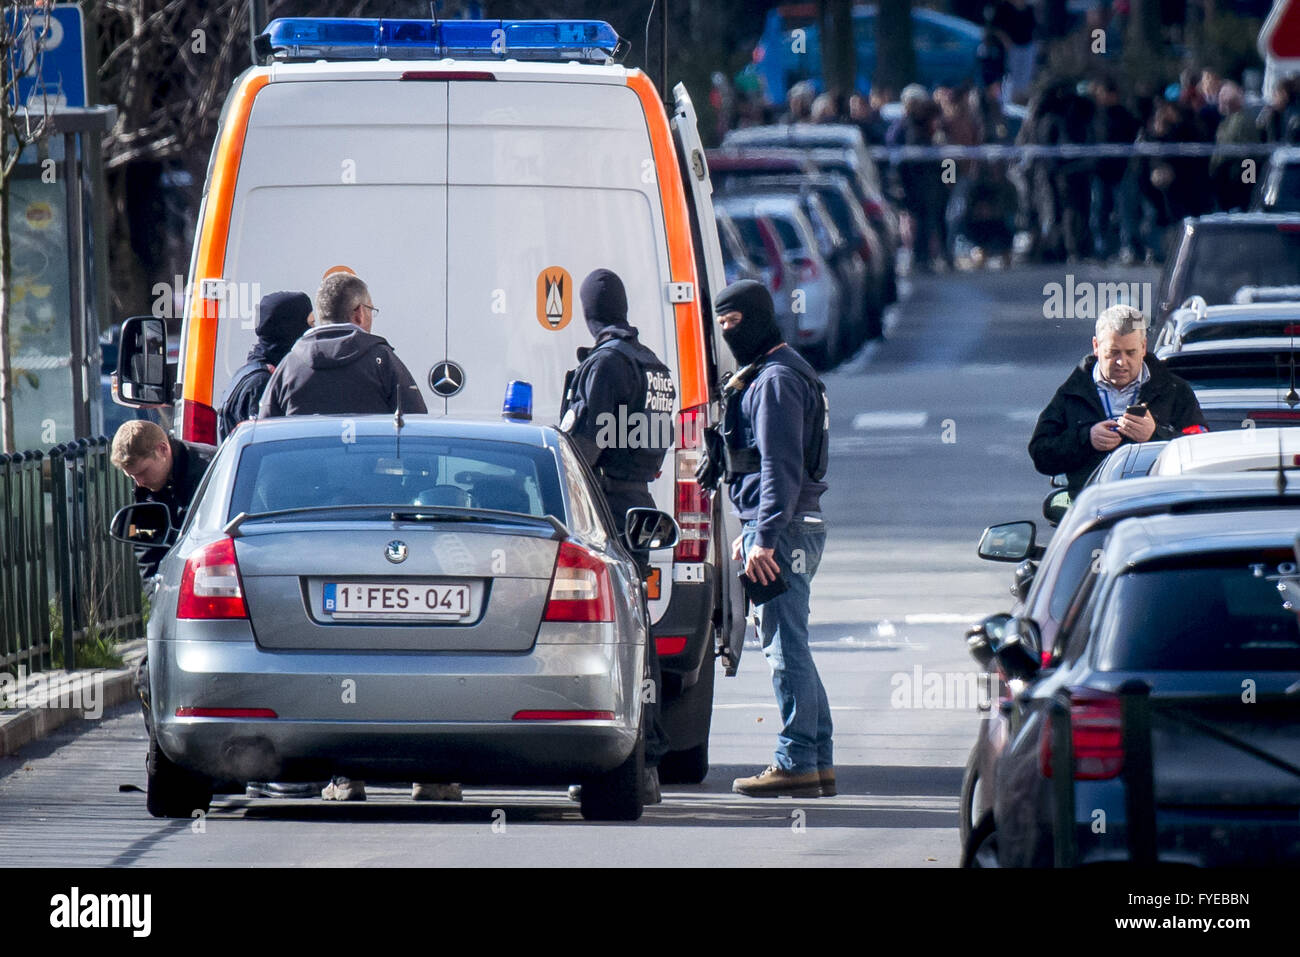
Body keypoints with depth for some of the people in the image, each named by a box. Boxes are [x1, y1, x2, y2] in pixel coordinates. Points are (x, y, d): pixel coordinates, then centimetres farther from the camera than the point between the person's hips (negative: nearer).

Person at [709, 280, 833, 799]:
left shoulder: (775, 380, -13)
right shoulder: (766, 375, 21)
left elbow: (781, 465, -20)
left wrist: (765, 538, -24)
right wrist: (749, 532, 27)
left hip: (784, 526, -11)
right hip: (797, 528, 11)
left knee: (785, 647, -9)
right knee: (790, 647, 13)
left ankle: (796, 762, -9)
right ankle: (818, 762, 15)